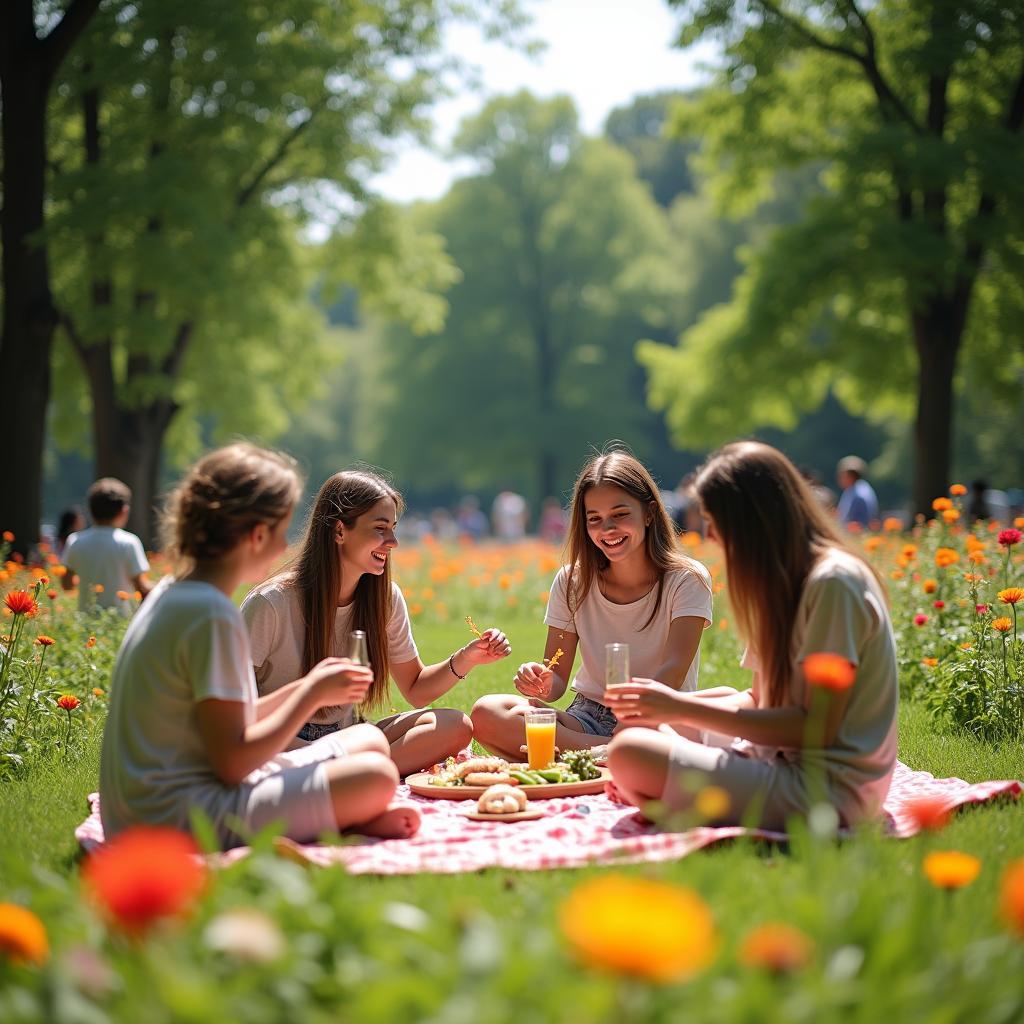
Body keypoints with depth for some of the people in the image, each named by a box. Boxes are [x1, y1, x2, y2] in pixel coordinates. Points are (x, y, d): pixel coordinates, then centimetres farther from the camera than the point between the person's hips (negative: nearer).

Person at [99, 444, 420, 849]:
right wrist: (313, 694, -8)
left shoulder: (173, 593, 10)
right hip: (178, 818, -10)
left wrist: (304, 688, 10)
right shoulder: (212, 614, -19)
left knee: (370, 741, 12)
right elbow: (232, 762, -20)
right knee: (375, 777, -19)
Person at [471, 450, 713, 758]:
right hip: (589, 717, 5)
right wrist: (543, 684, -23)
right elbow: (558, 680, 4)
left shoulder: (687, 580, -6)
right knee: (486, 713, -24)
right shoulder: (573, 582, 4)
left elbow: (674, 671, -18)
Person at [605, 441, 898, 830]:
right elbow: (764, 700, 13)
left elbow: (816, 728, -21)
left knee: (630, 754, -22)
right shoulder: (789, 580, 14)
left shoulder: (833, 582, -17)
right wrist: (668, 705, -2)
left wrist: (684, 708, -19)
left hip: (827, 787, -11)